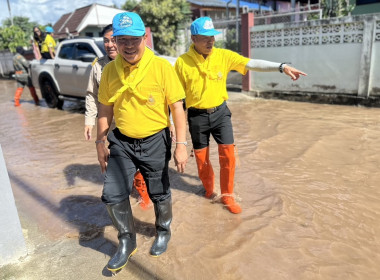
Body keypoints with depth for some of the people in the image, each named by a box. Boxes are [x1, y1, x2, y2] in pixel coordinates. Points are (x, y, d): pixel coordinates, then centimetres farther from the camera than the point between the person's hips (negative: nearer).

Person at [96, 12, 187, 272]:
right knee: (112, 194, 2)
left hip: (155, 142, -3)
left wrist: (181, 144, -14)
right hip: (121, 142, 3)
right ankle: (127, 241, 28)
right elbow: (105, 109, 8)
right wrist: (101, 142, 9)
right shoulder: (109, 70, -1)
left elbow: (177, 107, -11)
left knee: (160, 194, 13)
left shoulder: (162, 66, -13)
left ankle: (163, 232, 44)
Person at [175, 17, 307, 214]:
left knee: (228, 154, 0)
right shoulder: (182, 62, -11)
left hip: (220, 112, 2)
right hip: (197, 116, -1)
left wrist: (282, 67, -25)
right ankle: (208, 188, 37)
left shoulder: (224, 55, -7)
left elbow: (253, 64, -13)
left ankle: (227, 195, 20)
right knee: (201, 157, 10)